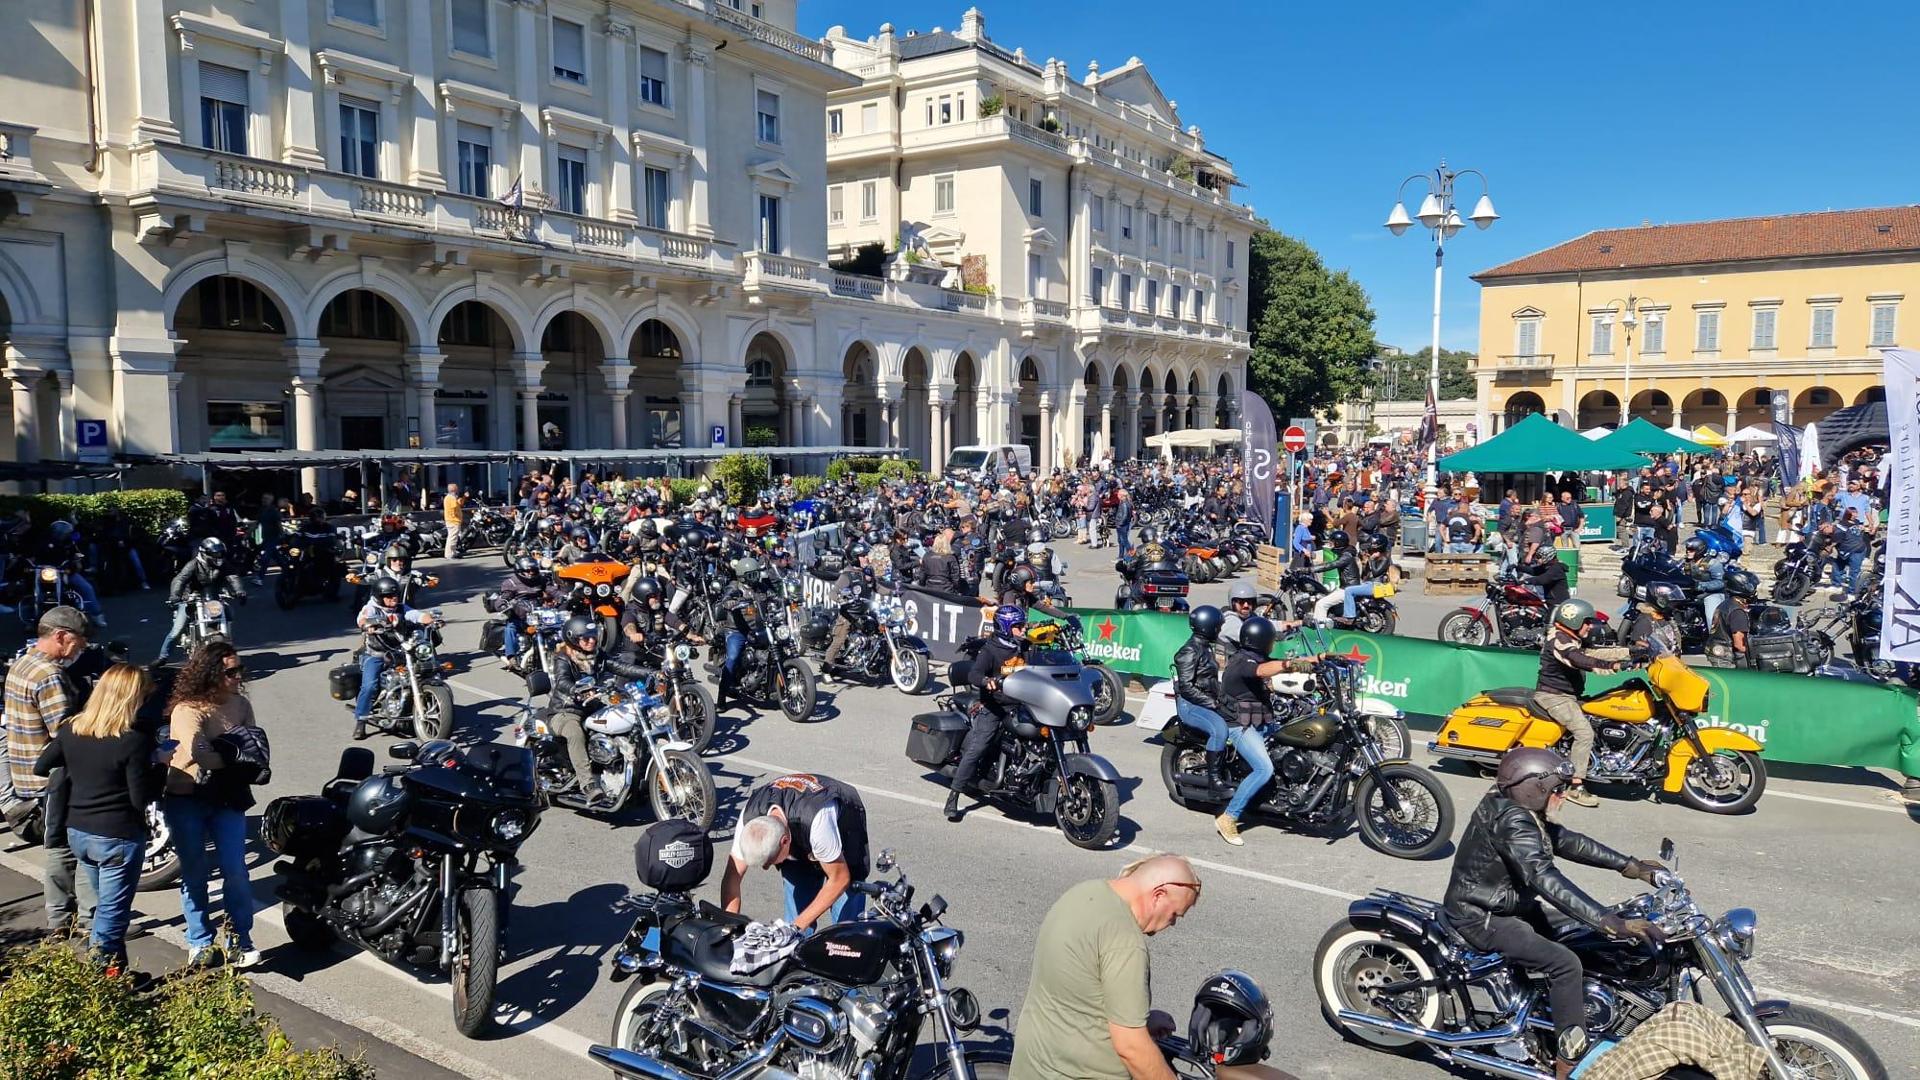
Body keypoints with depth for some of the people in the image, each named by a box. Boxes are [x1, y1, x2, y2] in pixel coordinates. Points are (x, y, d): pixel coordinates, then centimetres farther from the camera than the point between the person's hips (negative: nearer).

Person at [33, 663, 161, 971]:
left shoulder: (72, 730, -1)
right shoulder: (135, 740, -21)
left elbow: (41, 767, 12)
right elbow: (142, 798, -18)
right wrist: (160, 769, -4)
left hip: (77, 832, 8)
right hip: (119, 837, -7)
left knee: (107, 906, 24)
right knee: (112, 915, 3)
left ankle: (114, 969, 35)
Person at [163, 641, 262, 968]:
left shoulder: (241, 704, 4)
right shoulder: (187, 710, -15)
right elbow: (198, 754, -28)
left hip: (227, 797, 4)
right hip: (187, 800, -3)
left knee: (235, 873, -3)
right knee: (195, 874, 7)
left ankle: (240, 941, 9)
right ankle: (200, 943, 22)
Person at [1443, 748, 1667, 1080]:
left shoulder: (1522, 812, 4)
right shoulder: (1512, 820, -28)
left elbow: (1568, 842, 9)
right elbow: (1546, 879, -38)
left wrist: (1629, 866, 3)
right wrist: (1613, 923, -42)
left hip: (1507, 905, 11)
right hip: (1482, 918, -11)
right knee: (1565, 963, -20)